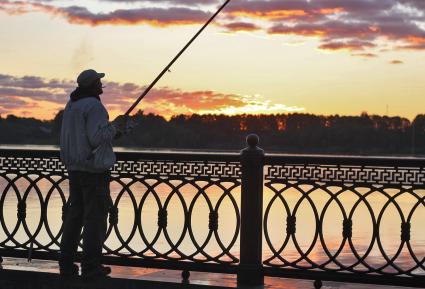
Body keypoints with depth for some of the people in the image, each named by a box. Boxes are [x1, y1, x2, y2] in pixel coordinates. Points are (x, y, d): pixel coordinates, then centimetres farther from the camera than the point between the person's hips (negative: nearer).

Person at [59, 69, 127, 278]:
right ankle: (91, 266, -2)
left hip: (74, 167, 9)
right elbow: (96, 138, -20)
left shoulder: (71, 105, 14)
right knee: (95, 216, -4)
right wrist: (115, 126, -5)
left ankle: (66, 263, 12)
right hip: (94, 168, -8)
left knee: (75, 213, 11)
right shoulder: (94, 106, -13)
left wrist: (112, 131, 21)